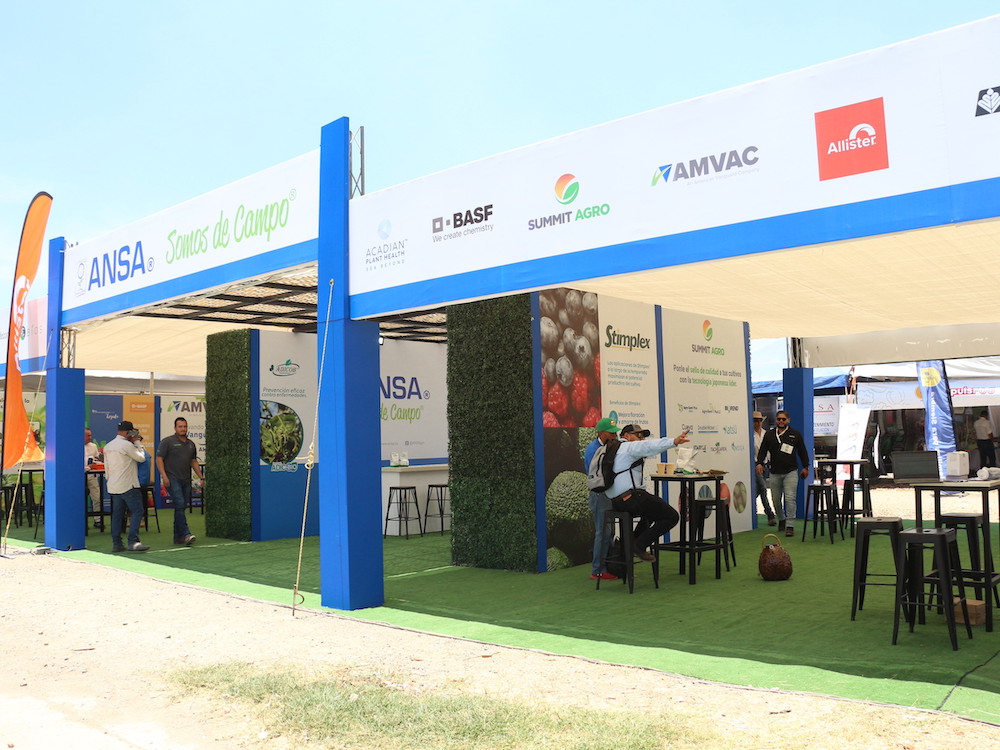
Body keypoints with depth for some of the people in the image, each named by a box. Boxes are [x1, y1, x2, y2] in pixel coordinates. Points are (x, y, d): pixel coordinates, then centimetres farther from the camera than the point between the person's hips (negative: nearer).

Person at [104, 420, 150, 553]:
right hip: (128, 486, -9)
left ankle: (116, 544, 9)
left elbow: (106, 467, 18)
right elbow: (141, 458, -5)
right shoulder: (127, 445, -13)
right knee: (137, 511, -6)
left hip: (113, 486, 9)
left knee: (117, 513, 10)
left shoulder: (108, 446, 14)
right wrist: (137, 442, 3)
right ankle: (133, 542, -13)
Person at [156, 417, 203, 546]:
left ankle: (178, 537, 13)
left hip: (186, 481, 6)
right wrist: (164, 476, -16)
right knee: (179, 504, -17)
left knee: (181, 508, 7)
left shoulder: (191, 444, 17)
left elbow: (194, 462, 22)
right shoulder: (167, 441, -2)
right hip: (172, 479, -6)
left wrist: (201, 477, 15)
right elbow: (159, 459, -6)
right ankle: (186, 534, -21)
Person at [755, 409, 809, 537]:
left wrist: (805, 467, 9)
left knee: (790, 498, -12)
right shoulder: (769, 435, 9)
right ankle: (781, 519, 34)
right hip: (774, 473, 3)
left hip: (790, 472, -2)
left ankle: (790, 526, -9)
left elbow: (802, 451, 11)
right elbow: (762, 450, 9)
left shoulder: (795, 434, 6)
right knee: (776, 499, 9)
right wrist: (759, 463, -6)